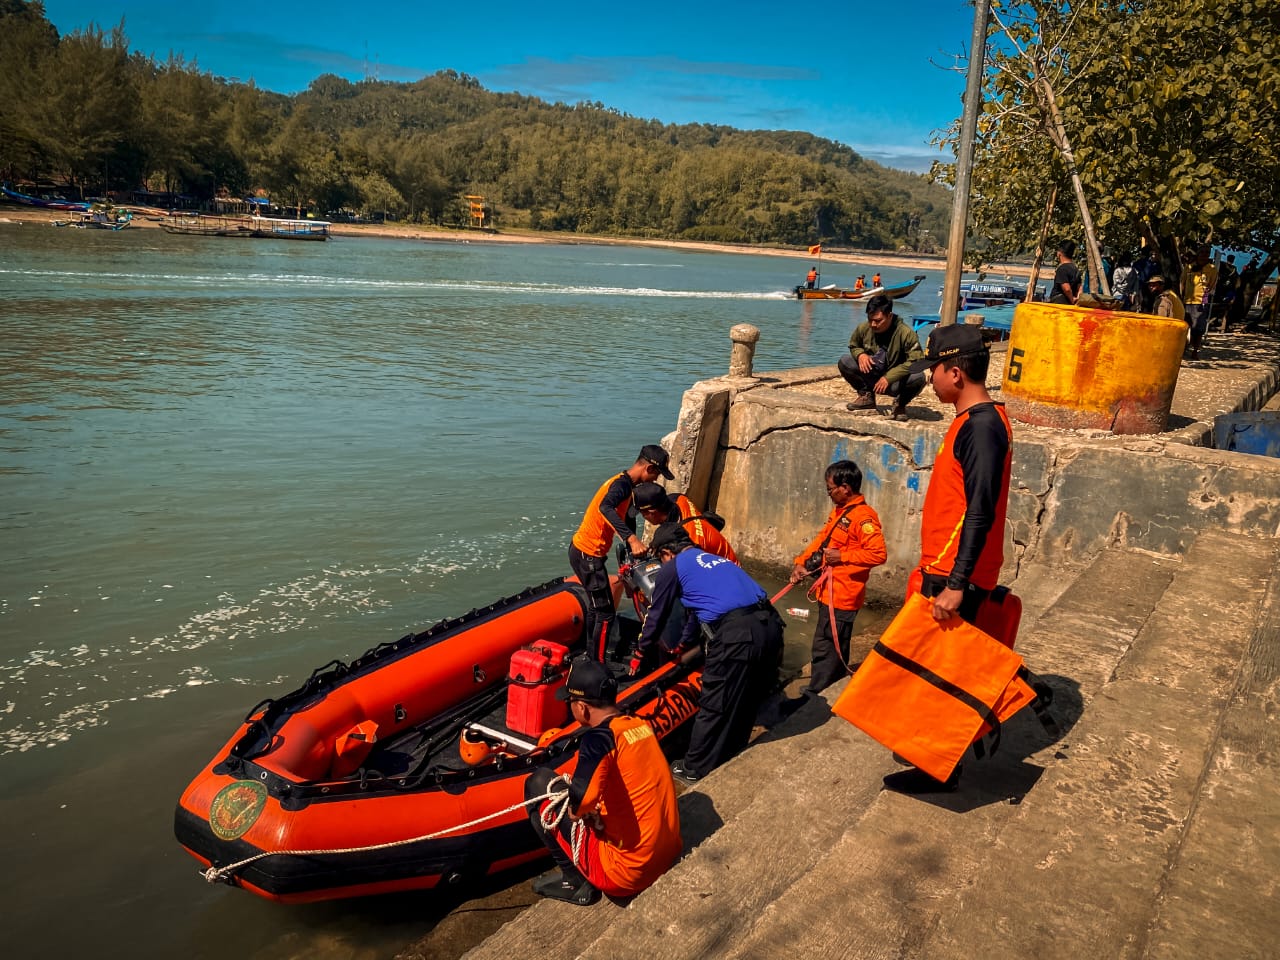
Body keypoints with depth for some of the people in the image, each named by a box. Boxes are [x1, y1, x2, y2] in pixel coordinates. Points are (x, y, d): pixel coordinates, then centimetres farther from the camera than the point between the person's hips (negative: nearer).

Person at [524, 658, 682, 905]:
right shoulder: (642, 725, 2)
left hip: (625, 875, -7)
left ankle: (575, 882, 8)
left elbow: (581, 798, -35)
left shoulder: (600, 738, -20)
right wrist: (591, 810, 12)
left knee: (538, 783, 1)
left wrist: (574, 810, -13)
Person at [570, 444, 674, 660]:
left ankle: (591, 656, 37)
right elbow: (605, 508, -42)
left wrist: (634, 553, 21)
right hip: (587, 555, -10)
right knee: (606, 614, -4)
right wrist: (632, 538, -49)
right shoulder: (623, 484, -20)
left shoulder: (624, 484, 11)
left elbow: (624, 519, 20)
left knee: (596, 607, 23)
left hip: (584, 552, 10)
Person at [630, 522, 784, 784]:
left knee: (713, 706, 7)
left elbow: (656, 615, 20)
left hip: (735, 635, -7)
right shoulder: (715, 559, 30)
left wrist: (639, 653, 36)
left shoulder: (671, 569, 10)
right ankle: (731, 756, 38)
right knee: (747, 700, 22)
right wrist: (683, 644, 57)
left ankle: (695, 770, 21)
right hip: (771, 625, 7)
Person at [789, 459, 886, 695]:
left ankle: (816, 694, 8)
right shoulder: (838, 512, 12)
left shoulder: (864, 516, -18)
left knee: (825, 647, -3)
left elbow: (878, 554, -25)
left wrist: (842, 556, -21)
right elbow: (821, 540, 18)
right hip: (831, 591, 10)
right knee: (836, 647, 21)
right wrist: (802, 562, 7)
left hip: (843, 595, -10)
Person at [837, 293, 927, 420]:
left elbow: (916, 361, -26)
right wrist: (860, 354, -14)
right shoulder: (863, 328, -7)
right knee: (844, 362, -17)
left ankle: (900, 404, -1)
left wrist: (888, 378, -32)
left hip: (894, 382, -4)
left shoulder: (906, 333, -20)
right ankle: (866, 396, 5)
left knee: (918, 377, -35)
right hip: (870, 378, 4)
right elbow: (853, 346, 13)